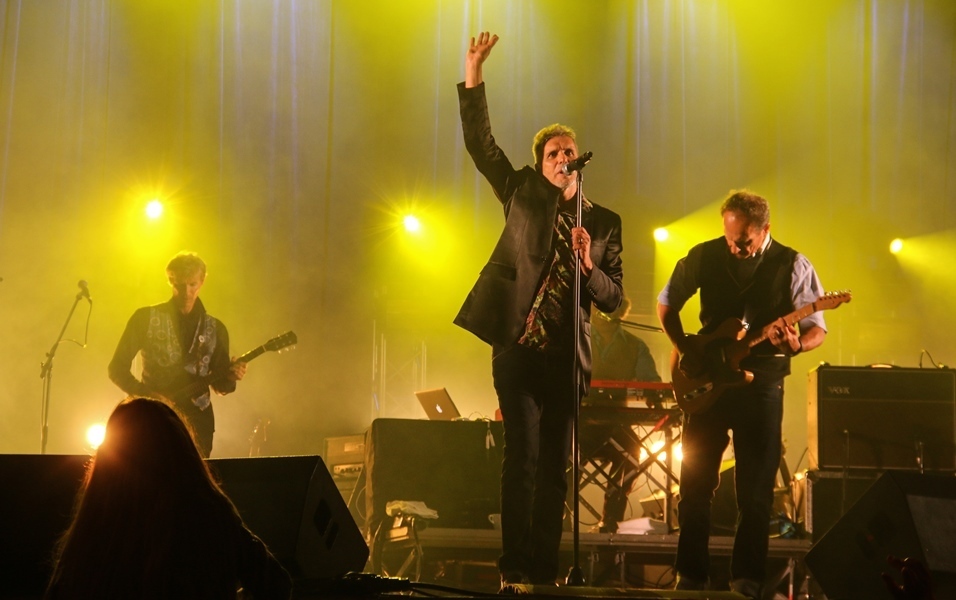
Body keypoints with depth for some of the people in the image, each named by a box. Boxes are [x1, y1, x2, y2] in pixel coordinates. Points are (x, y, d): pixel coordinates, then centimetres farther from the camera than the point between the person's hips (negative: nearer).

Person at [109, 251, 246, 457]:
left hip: (196, 419, 2)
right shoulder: (146, 318, 1)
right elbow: (117, 368, 0)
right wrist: (146, 395, -13)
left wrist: (230, 377, -11)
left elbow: (220, 385, 11)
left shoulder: (215, 329, 9)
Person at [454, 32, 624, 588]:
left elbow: (613, 299, 8)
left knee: (556, 463, 3)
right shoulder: (523, 193, 10)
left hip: (566, 353, 2)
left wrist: (588, 265, -11)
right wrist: (474, 75, -8)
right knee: (522, 455, -6)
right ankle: (516, 565, -1)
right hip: (518, 345, -1)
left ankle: (547, 568, 9)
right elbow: (480, 142, 2)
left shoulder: (604, 222, 11)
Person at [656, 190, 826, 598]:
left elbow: (817, 328, -3)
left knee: (755, 490, 1)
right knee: (695, 482, 4)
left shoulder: (792, 266, -4)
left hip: (761, 384, -2)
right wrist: (685, 350, -3)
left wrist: (796, 345, -26)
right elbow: (666, 304, 12)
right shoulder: (703, 257, 0)